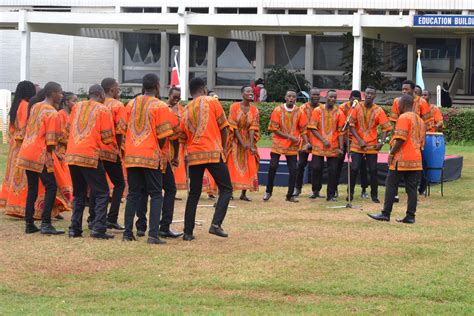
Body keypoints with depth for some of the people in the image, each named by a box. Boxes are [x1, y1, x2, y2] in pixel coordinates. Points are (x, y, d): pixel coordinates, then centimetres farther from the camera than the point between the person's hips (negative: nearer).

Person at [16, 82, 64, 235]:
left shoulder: (35, 107, 13)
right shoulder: (53, 114, -12)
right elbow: (50, 140, -14)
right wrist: (49, 156, -2)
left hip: (26, 153, 8)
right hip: (40, 155, -8)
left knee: (32, 188, 13)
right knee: (51, 187, -2)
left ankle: (29, 224, 11)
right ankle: (46, 224, -9)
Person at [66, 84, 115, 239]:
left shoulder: (77, 106, 13)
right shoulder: (103, 110, -2)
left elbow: (68, 128, 20)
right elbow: (107, 137, -3)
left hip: (71, 155, 5)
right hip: (90, 155, -5)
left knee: (79, 193, 17)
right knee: (102, 193, 3)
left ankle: (75, 229, 10)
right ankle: (98, 229, -8)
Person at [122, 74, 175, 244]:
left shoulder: (131, 104, 9)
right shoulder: (160, 106, -6)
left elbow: (123, 129, 9)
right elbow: (163, 135, -9)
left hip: (131, 155, 5)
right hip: (150, 156, -5)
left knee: (133, 194, 12)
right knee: (156, 195, 1)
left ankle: (128, 232, 7)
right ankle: (153, 234, -9)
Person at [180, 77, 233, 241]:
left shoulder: (187, 109, 13)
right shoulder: (212, 102, 0)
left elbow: (183, 137, 15)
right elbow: (223, 128, 0)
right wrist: (223, 147, 13)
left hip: (194, 155, 5)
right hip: (213, 153, -4)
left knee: (194, 194, 11)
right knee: (226, 189, 5)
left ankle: (188, 232, 7)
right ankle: (216, 224, -12)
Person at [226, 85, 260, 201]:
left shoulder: (254, 110, 0)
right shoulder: (235, 107, -8)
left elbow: (253, 128, -7)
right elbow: (233, 126, -12)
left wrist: (251, 144, -19)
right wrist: (242, 143, -18)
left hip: (248, 140, 3)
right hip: (235, 141, -3)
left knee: (248, 167, 0)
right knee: (234, 166, -3)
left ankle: (244, 193, 6)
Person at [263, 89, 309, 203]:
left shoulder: (299, 112, 2)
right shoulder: (278, 110, -4)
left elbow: (303, 129, 7)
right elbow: (273, 128, -7)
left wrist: (306, 142, -6)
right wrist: (289, 136, -14)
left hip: (292, 146, 2)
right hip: (278, 144, -2)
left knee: (293, 170, -1)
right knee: (273, 167, -7)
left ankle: (290, 195, 10)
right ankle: (268, 191, 10)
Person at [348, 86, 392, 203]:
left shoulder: (378, 110, -3)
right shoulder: (357, 107, -3)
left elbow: (385, 127, 0)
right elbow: (352, 126, -3)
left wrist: (382, 142, -14)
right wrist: (359, 140, -13)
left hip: (372, 145, 0)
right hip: (357, 145, 0)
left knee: (373, 170, 1)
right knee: (354, 169, -4)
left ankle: (374, 195, 10)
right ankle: (350, 193, 9)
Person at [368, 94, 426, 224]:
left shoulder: (403, 118, -11)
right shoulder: (419, 119, 17)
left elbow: (401, 138, -18)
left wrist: (392, 153, -11)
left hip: (401, 159, -8)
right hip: (416, 159, 8)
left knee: (391, 185, -1)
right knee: (411, 187, 5)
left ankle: (386, 214, 0)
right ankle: (410, 216, 2)